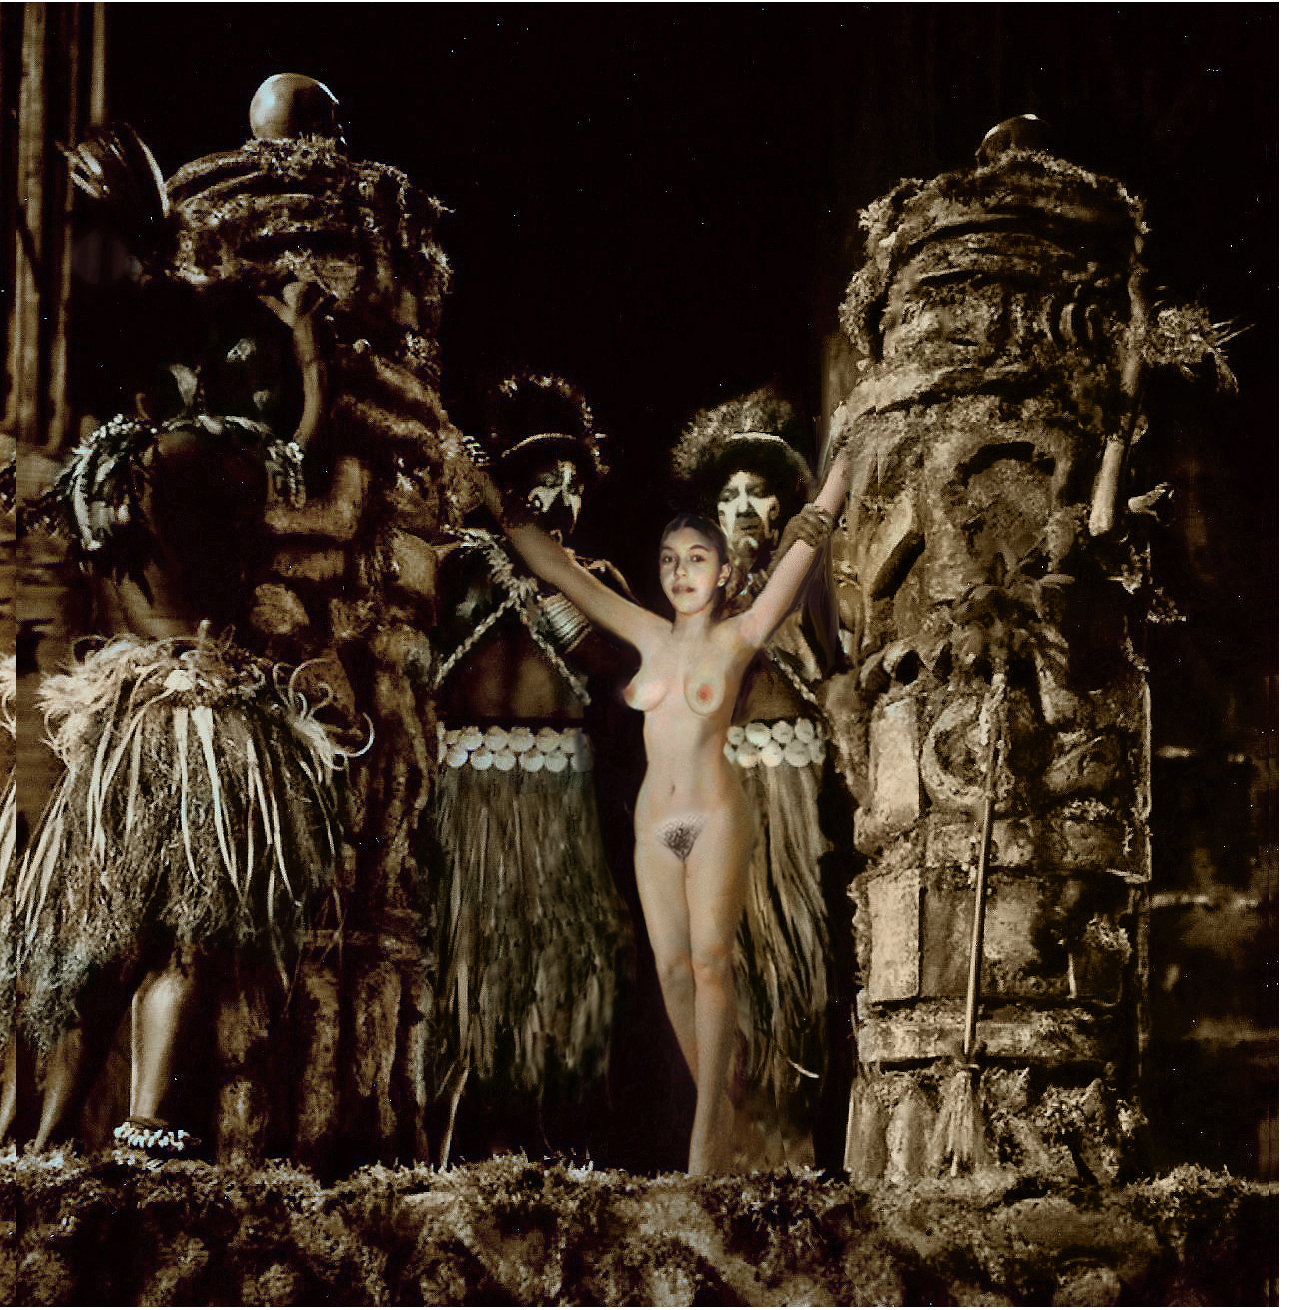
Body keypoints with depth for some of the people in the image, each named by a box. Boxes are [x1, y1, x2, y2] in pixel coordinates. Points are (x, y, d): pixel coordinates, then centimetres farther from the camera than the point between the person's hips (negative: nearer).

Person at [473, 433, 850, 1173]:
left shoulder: (739, 636, -3)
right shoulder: (649, 635, 8)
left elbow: (806, 541, -8)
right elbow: (561, 571, 9)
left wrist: (847, 459, -13)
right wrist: (498, 507, 4)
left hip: (716, 816, -4)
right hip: (656, 820, 4)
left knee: (710, 961, -9)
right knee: (673, 968, 3)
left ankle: (710, 1123, -8)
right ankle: (717, 1105, 13)